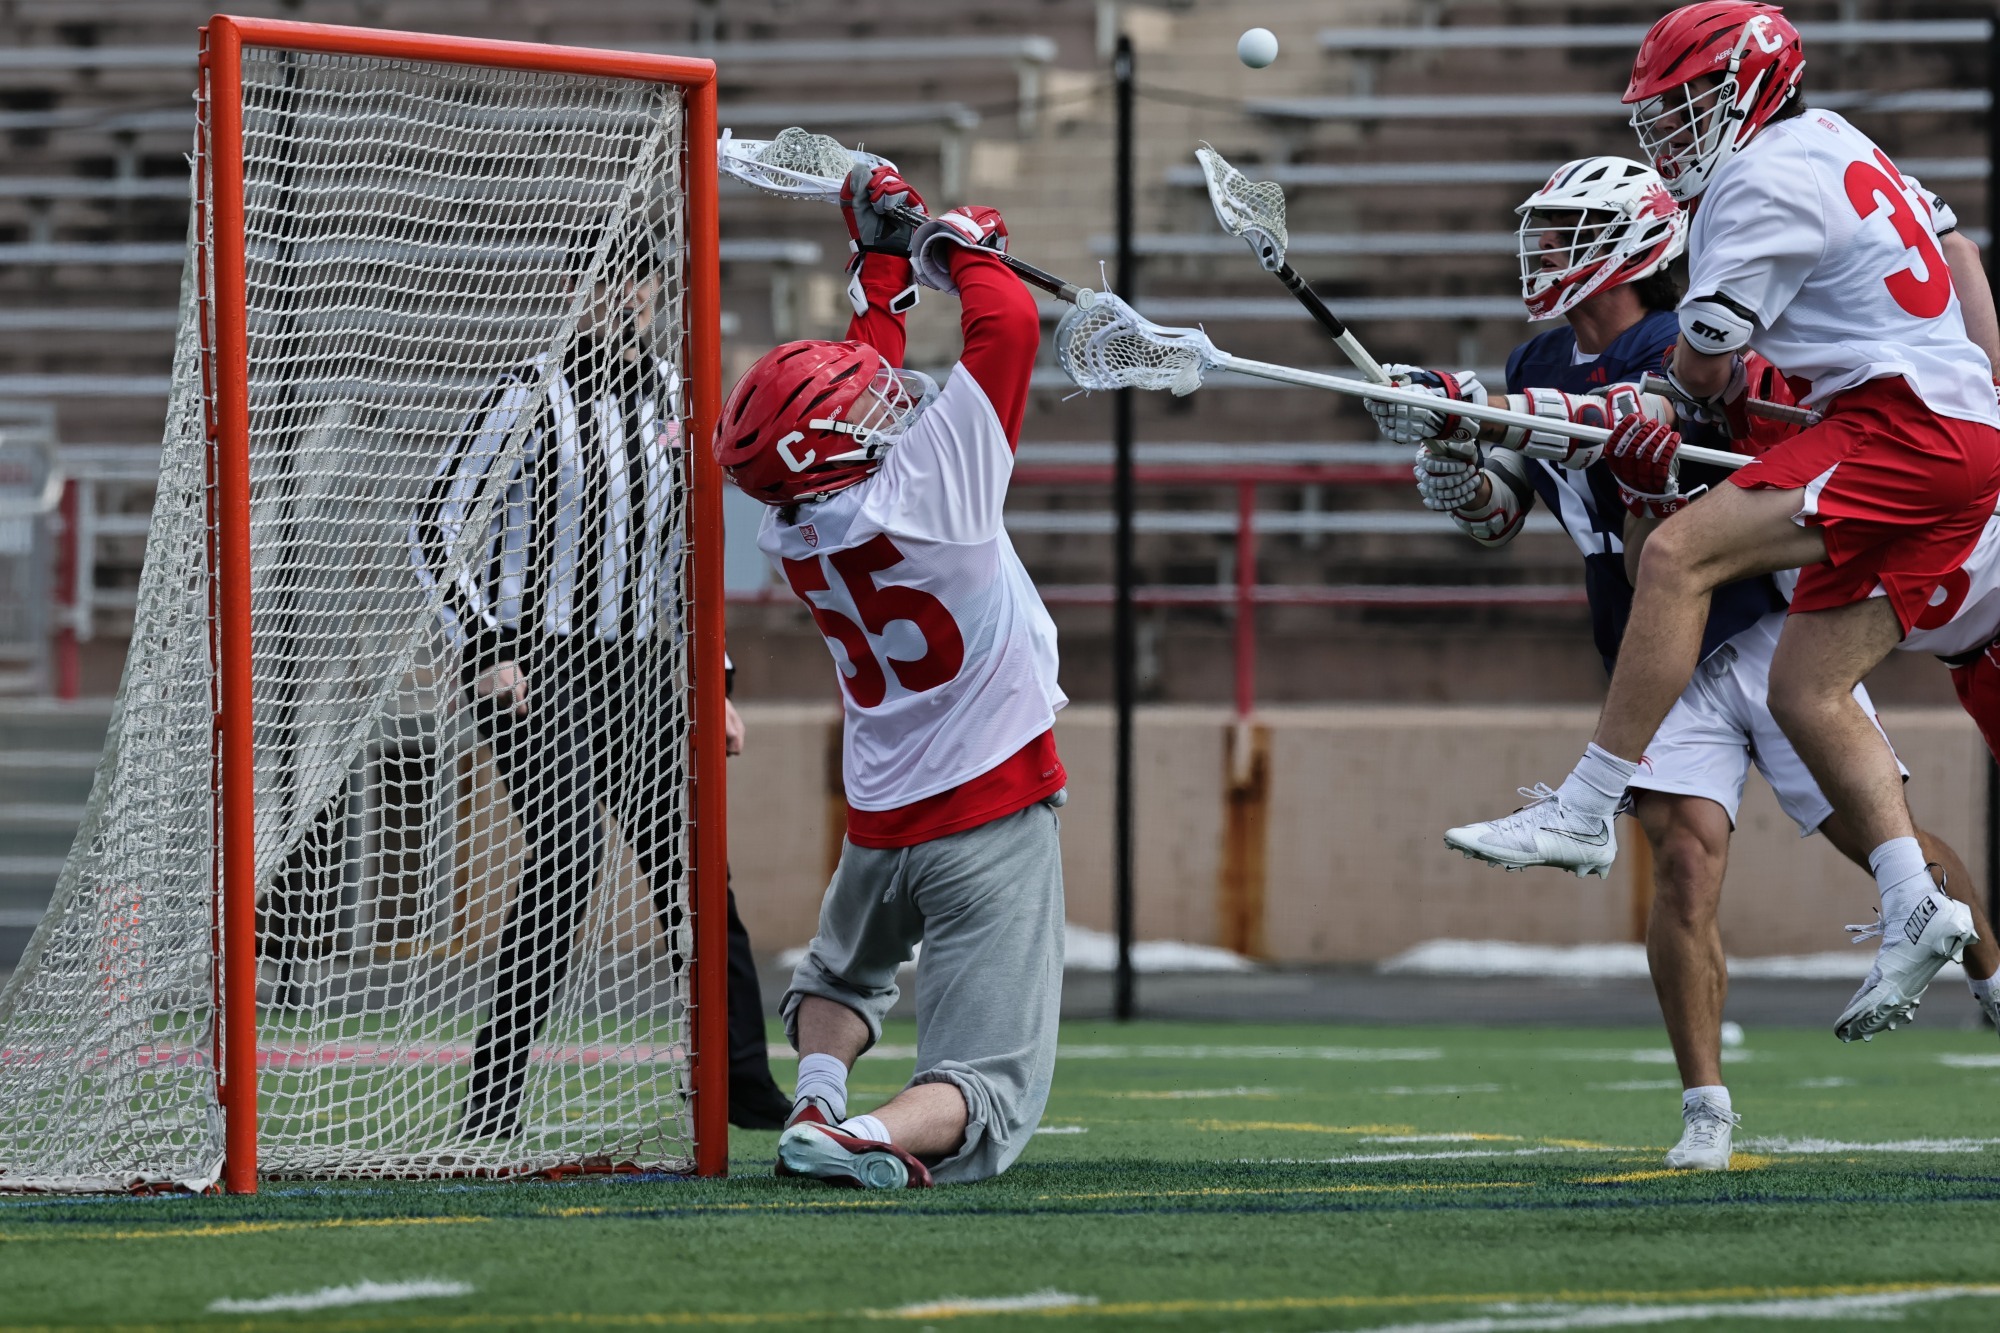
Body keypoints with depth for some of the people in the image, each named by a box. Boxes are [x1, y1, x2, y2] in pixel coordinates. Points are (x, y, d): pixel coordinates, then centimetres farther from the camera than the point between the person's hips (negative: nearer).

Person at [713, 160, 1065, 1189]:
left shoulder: (789, 536, -1)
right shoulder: (922, 492, -20)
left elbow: (864, 378, 16)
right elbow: (1008, 324, -16)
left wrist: (885, 259, 22)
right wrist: (964, 248, 2)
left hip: (879, 822, 6)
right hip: (992, 813, -6)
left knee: (837, 976, 35)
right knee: (984, 1092, -6)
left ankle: (817, 1094, 5)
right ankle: (872, 1140, -35)